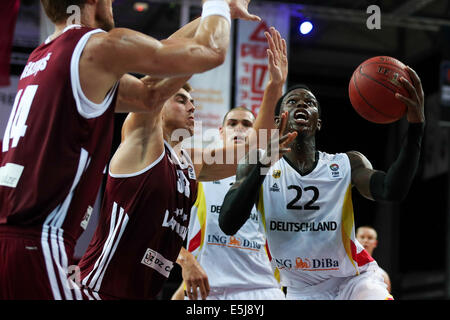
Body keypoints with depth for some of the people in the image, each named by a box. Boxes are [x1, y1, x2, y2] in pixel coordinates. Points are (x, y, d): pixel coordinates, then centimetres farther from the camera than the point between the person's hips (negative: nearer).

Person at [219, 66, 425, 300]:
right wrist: (265, 163, -29)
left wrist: (415, 125, -35)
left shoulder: (347, 164, -4)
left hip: (354, 278, 0)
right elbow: (227, 225, -19)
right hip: (301, 289, 1)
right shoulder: (257, 165, -5)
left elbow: (392, 191, -23)